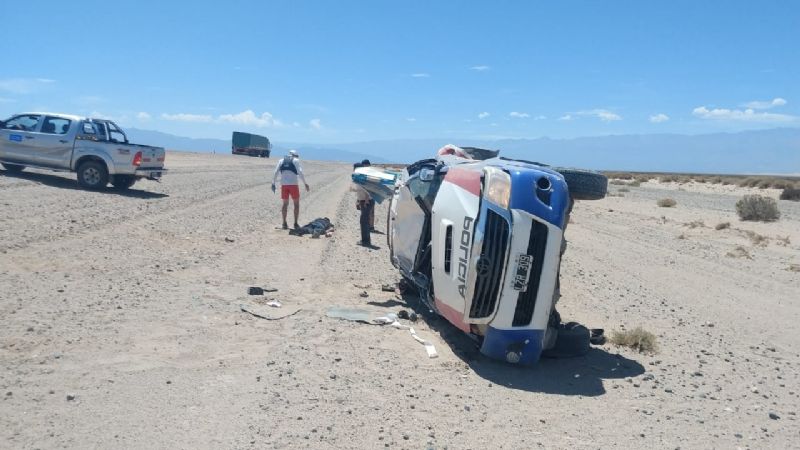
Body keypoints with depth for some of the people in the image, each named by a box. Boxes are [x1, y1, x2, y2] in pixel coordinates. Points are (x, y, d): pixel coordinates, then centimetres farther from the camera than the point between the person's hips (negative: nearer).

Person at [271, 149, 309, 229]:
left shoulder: (281, 161, 14)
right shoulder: (296, 160, 5)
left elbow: (275, 173, 6)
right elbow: (300, 172, -8)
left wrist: (273, 184, 9)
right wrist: (305, 183, -6)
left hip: (284, 184, 3)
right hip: (293, 184, -3)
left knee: (285, 204, 13)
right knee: (296, 204, 8)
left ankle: (284, 223, 10)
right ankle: (295, 223, 5)